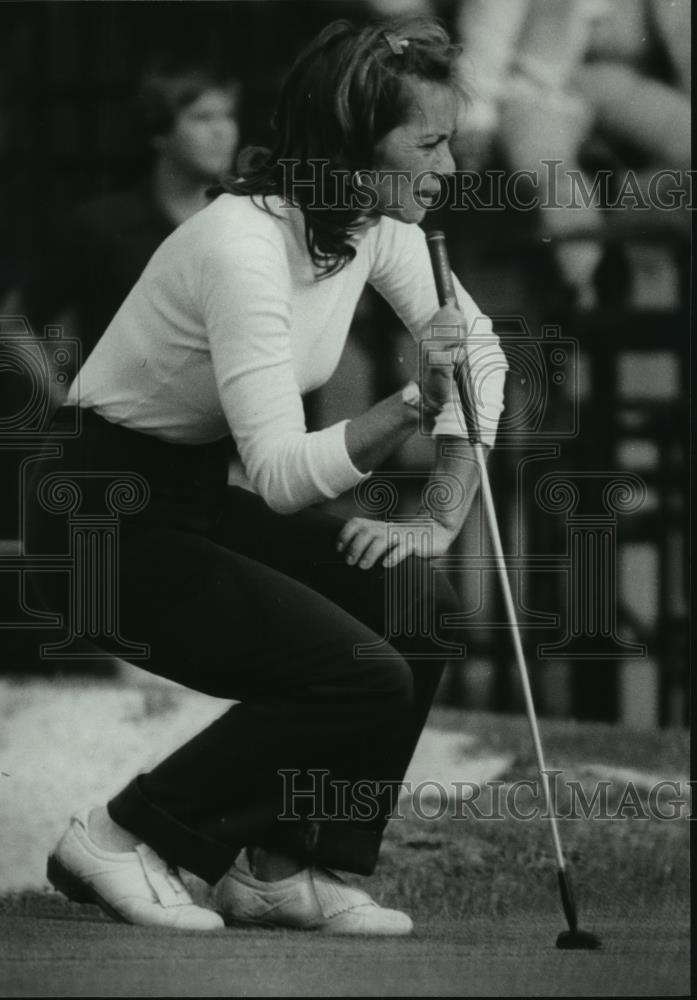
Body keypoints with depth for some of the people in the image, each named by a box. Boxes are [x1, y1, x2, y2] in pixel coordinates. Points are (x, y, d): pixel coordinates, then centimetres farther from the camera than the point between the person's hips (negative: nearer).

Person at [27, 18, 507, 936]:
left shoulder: (380, 227, -4)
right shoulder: (245, 244, -29)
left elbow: (483, 354, 5)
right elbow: (282, 474, -31)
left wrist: (440, 518, -6)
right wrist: (416, 404, -43)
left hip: (199, 497, 8)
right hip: (107, 516, -8)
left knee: (417, 608, -8)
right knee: (363, 679, -18)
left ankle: (277, 868, 3)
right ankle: (120, 839, -5)